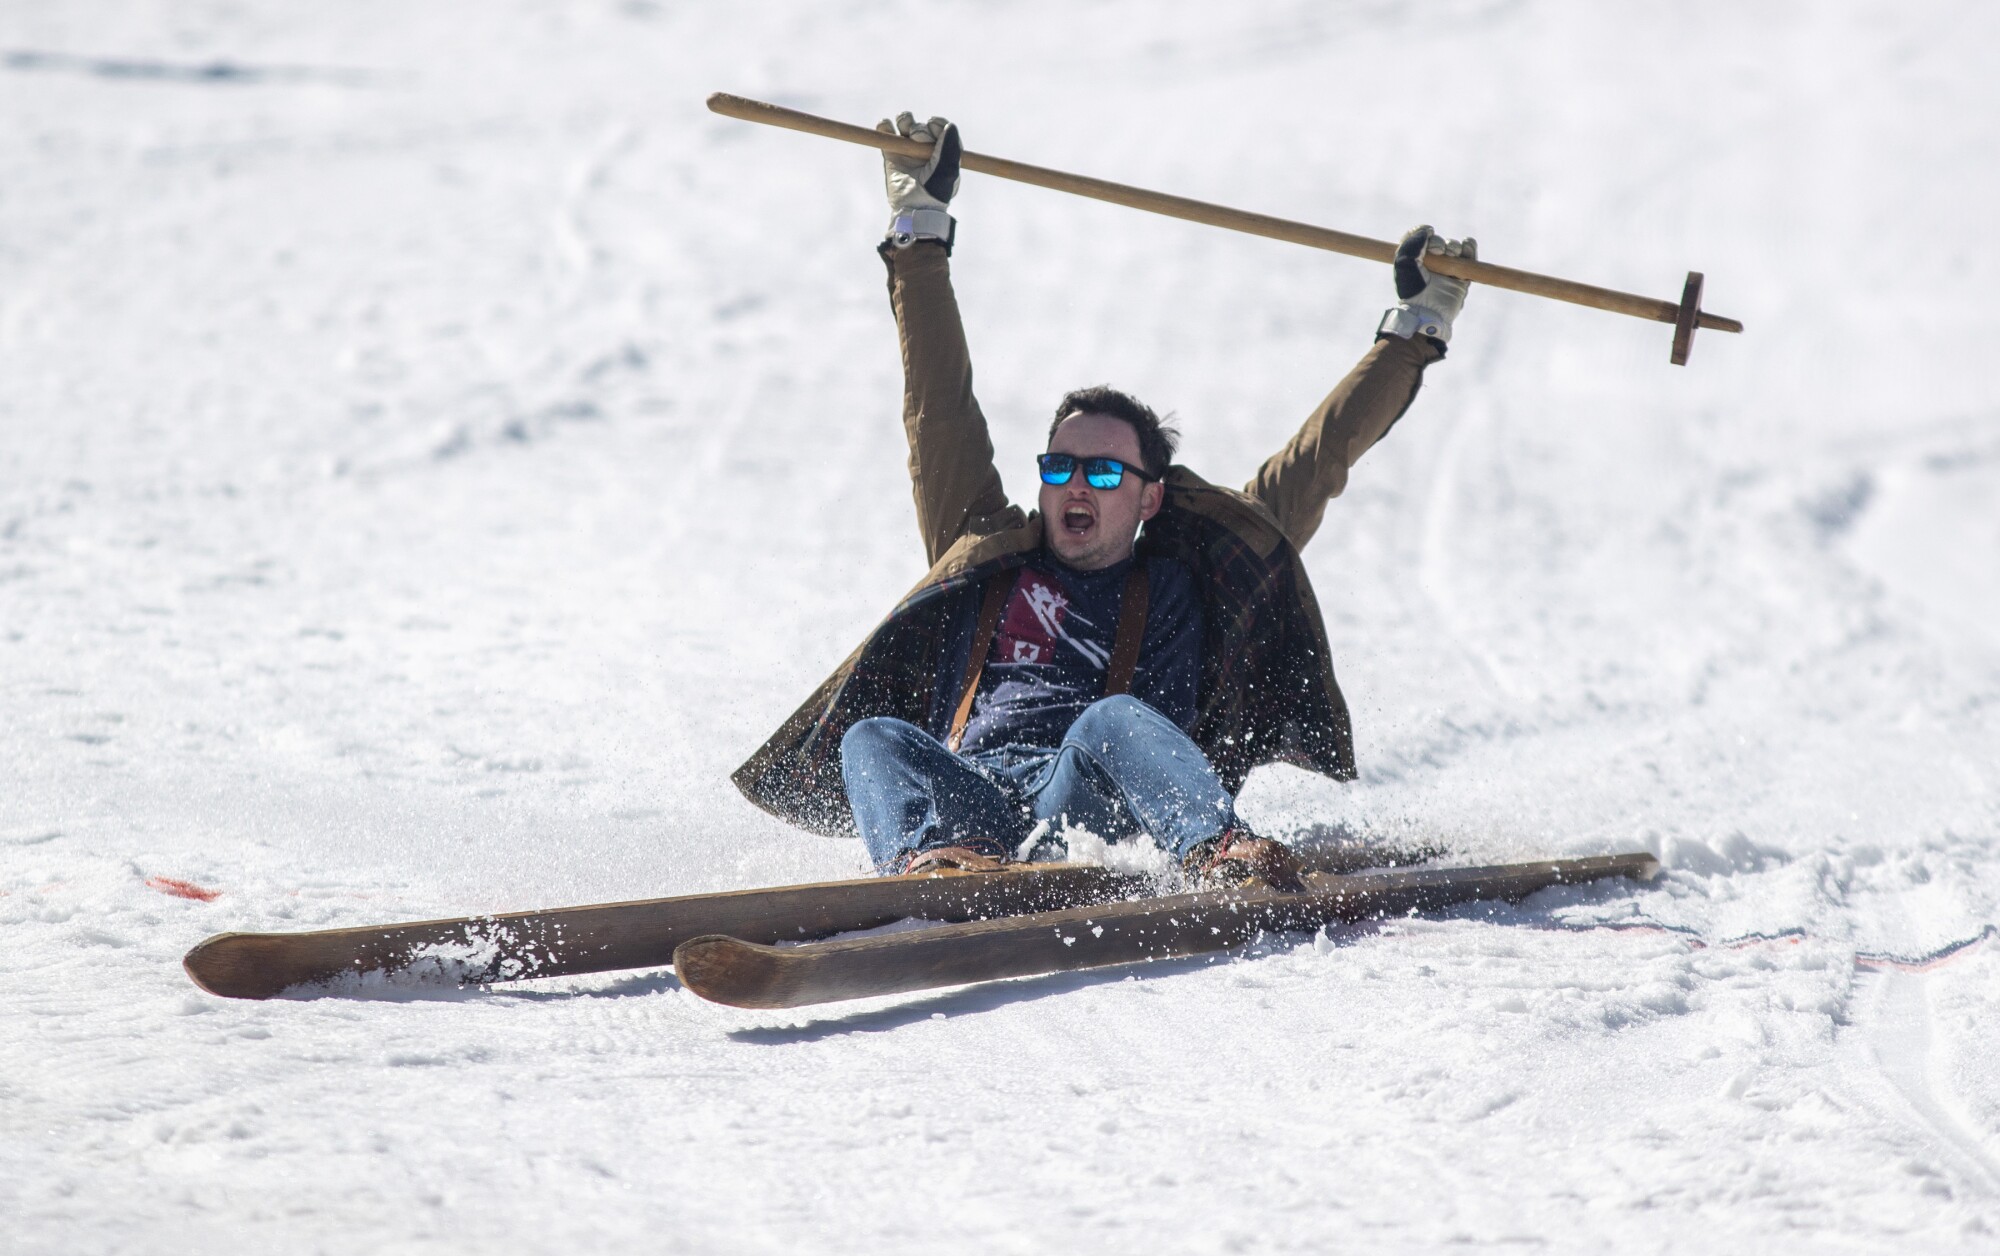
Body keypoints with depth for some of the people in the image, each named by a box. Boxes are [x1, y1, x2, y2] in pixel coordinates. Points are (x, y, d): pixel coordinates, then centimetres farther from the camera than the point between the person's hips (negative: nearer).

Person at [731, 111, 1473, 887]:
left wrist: (1417, 327, 35)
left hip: (1105, 816, -2)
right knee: (874, 738, -28)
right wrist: (920, 230, 35)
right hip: (968, 806, 2)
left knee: (1114, 720, -34)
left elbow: (1316, 462, 31)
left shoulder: (1188, 580, 28)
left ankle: (1222, 857, -62)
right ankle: (938, 865, -60)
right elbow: (940, 412, 33)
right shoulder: (985, 560, 33)